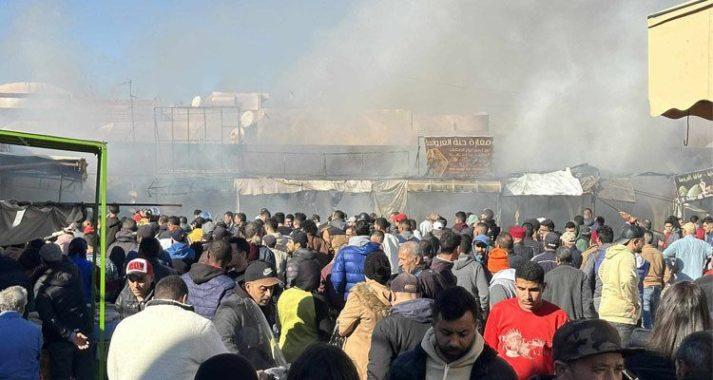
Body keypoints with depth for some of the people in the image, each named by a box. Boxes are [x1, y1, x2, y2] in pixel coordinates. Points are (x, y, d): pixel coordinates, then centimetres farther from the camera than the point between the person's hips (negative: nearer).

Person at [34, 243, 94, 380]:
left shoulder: (40, 286, -14)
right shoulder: (73, 270, -5)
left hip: (60, 339, -4)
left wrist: (70, 335, -21)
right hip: (84, 332, 4)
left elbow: (49, 317, -20)